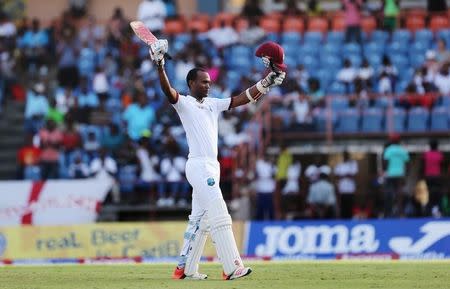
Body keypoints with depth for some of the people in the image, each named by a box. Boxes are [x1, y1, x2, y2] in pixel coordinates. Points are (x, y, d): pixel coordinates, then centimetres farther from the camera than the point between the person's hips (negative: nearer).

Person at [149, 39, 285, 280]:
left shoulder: (213, 104, 18)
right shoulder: (184, 103, -2)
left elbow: (242, 99, 15)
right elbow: (168, 91, -21)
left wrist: (266, 83, 6)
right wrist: (160, 67, -36)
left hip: (211, 167, 8)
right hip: (198, 166, -8)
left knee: (199, 221, 11)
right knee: (220, 217, -14)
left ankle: (185, 269, 16)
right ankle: (232, 268, -17)